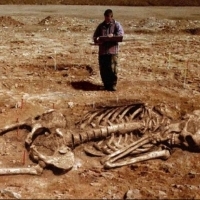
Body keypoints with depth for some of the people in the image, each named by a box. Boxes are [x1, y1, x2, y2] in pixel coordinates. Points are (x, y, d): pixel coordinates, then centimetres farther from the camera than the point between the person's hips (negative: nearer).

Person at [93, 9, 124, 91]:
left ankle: (113, 84, 4)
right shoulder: (101, 26, 15)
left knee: (113, 68, -8)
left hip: (113, 50, -3)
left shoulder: (116, 24, 7)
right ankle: (106, 84, 17)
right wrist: (97, 40, -8)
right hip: (102, 50, 3)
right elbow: (95, 36, 17)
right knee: (103, 69, 5)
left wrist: (113, 35, -26)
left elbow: (121, 33, -7)